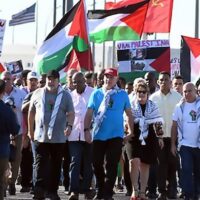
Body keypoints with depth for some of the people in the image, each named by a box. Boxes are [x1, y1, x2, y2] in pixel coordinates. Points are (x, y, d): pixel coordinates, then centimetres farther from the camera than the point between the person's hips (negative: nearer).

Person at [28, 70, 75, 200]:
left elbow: (71, 113, 0)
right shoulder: (38, 94, 6)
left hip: (58, 137, 0)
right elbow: (31, 113, 12)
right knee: (41, 165, -7)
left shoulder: (65, 95, 3)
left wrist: (69, 126, -18)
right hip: (40, 136, 0)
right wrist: (30, 131, 12)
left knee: (56, 166, 8)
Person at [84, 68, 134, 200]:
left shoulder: (122, 94, 2)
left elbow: (129, 114, 7)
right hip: (98, 136, 2)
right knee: (97, 164, 7)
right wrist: (87, 130, -6)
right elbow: (89, 113, 3)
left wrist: (131, 132, 4)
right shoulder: (96, 93, 4)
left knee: (111, 166, -2)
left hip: (115, 136, -2)